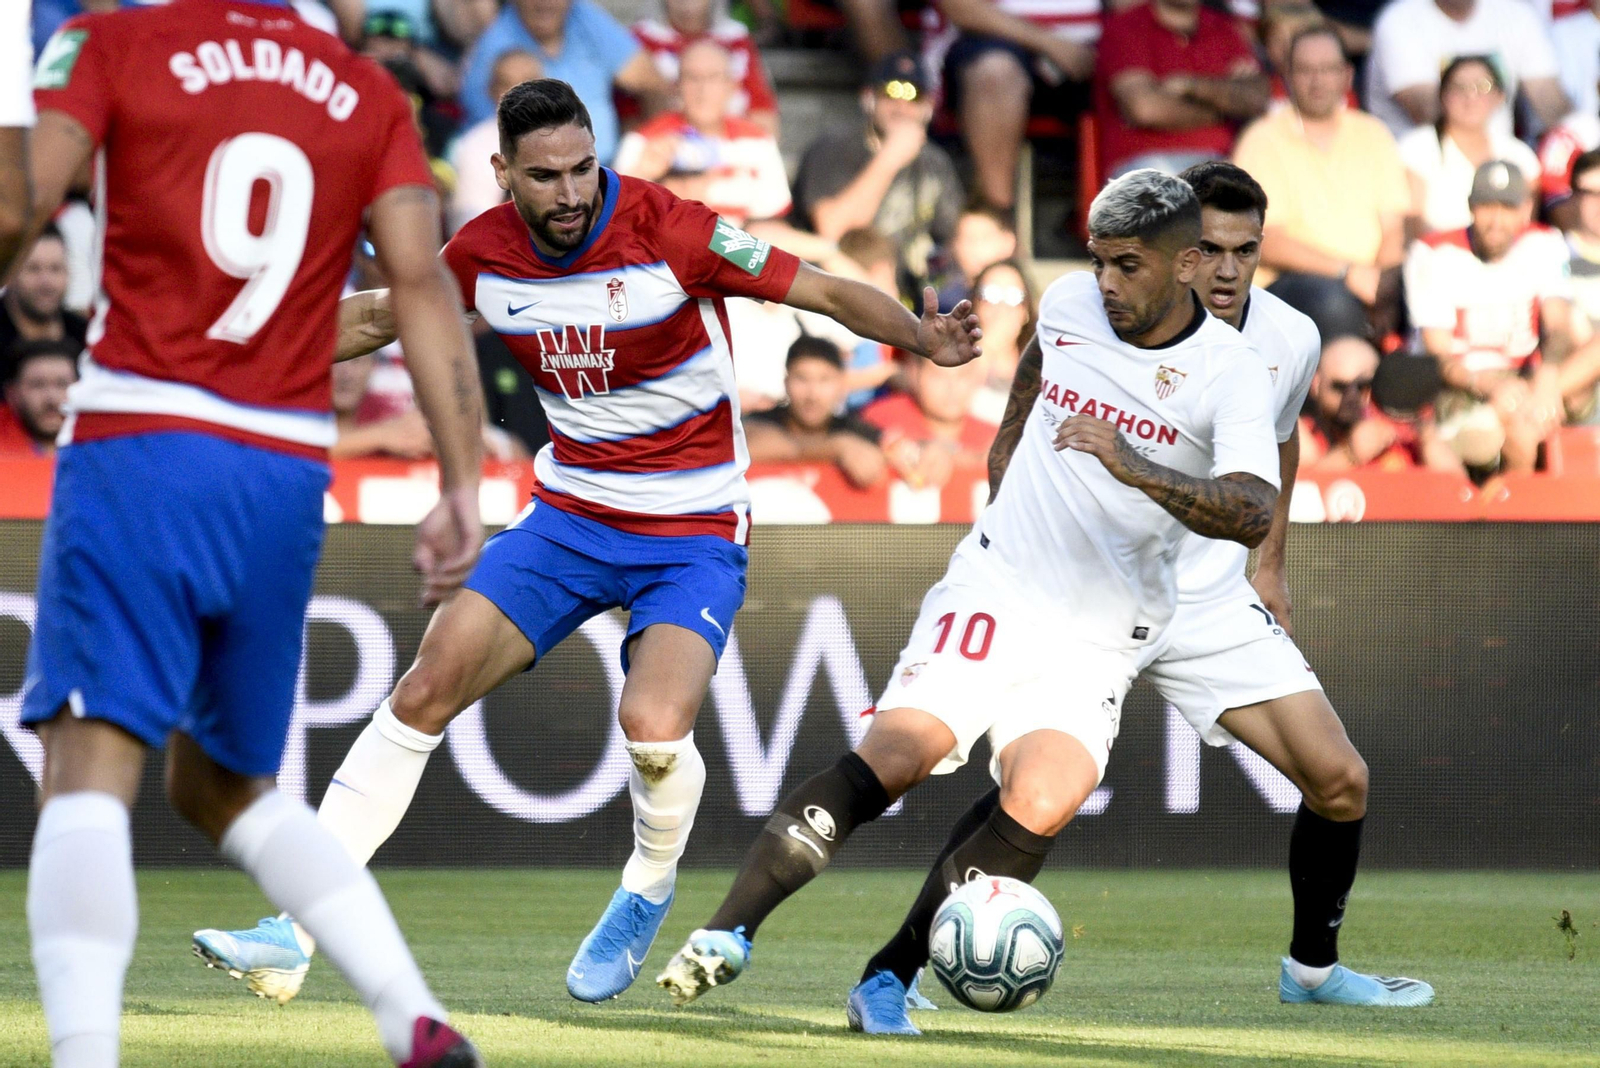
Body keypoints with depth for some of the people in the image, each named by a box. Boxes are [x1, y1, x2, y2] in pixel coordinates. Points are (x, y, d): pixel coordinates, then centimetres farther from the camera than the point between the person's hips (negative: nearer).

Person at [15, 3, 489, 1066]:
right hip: (289, 477, 5)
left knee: (88, 769, -10)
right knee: (224, 788, 20)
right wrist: (462, 485, 2)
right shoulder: (369, 95, 13)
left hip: (139, 449, -5)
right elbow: (423, 280, 4)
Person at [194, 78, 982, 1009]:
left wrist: (922, 336, -40)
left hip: (695, 533, -4)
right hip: (569, 514, 5)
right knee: (424, 694, -6)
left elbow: (827, 292, -22)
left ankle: (648, 892, 7)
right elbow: (380, 317, 14)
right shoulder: (484, 253, -5)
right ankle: (296, 933, 0)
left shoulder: (668, 232, -20)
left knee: (655, 724, -28)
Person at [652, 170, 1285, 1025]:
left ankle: (886, 981, -10)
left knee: (1040, 808, -25)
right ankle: (727, 935, -22)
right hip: (994, 588, 2)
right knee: (895, 753, -22)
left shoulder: (1231, 374, -11)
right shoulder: (1069, 303, 2)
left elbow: (1255, 514, -27)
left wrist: (1135, 468, -39)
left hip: (1095, 640, -2)